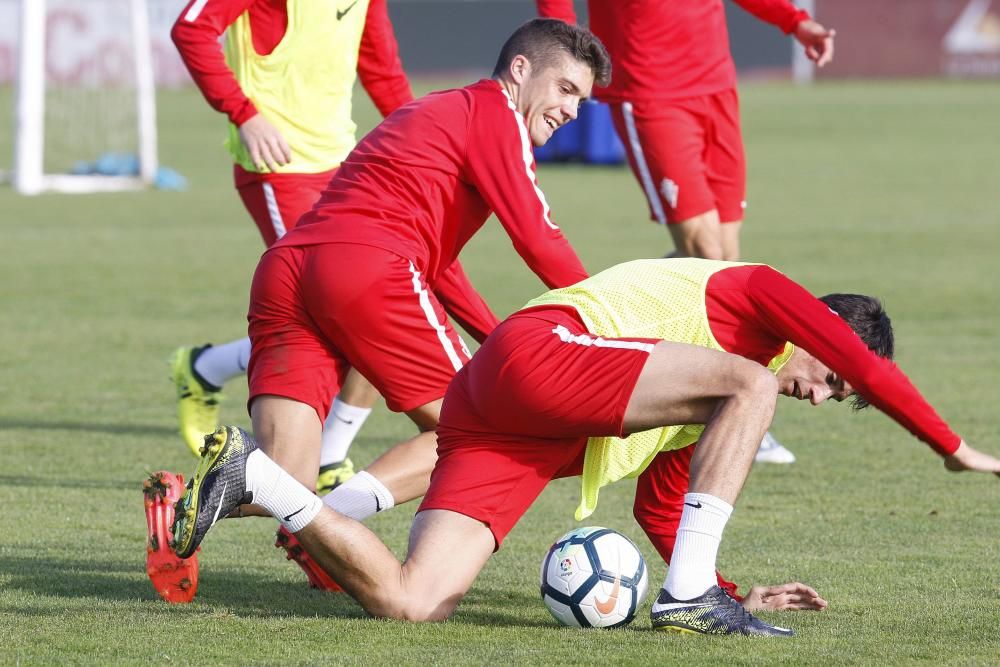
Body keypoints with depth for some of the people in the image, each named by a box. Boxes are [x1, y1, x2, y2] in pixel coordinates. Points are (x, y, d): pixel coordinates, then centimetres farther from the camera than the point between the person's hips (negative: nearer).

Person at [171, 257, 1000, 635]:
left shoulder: (702, 400, 32)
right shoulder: (759, 293, 10)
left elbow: (657, 511, 34)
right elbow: (869, 366, -2)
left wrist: (736, 593, 29)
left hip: (491, 427, 9)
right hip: (541, 352, -9)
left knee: (407, 602, -7)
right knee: (746, 385, -17)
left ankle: (253, 475, 4)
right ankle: (688, 594, -20)